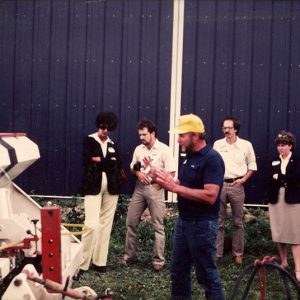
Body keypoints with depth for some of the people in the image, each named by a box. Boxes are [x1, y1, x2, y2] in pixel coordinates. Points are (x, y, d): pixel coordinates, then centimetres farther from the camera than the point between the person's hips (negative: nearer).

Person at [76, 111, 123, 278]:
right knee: (92, 225, -15)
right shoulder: (89, 140, 3)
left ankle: (99, 261, 12)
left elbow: (118, 164, 3)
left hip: (111, 187, 5)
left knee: (106, 224, 5)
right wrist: (109, 161, -9)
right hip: (93, 187, -5)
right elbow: (88, 161, -11)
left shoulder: (112, 144, 15)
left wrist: (100, 160, -5)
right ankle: (82, 263, -8)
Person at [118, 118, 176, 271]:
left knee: (158, 226, 0)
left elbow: (171, 172, -9)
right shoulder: (138, 149, 8)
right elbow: (132, 168, 16)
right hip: (139, 188, 6)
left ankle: (158, 260, 7)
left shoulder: (164, 149, -8)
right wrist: (138, 173, -6)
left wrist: (158, 185, -10)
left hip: (155, 189, -5)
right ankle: (130, 255, 19)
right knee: (131, 222, 7)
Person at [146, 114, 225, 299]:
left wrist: (175, 187, -26)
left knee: (207, 275, 1)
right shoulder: (190, 157, 11)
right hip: (183, 221, 9)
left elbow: (210, 196, -27)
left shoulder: (212, 159, -17)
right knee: (179, 272, 16)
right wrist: (161, 178, 1)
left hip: (202, 225, -9)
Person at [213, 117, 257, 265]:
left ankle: (238, 253, 18)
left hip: (236, 185, -1)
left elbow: (252, 165, 6)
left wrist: (243, 179, -6)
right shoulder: (217, 144, 4)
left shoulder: (246, 145, 0)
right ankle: (216, 253, 10)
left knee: (238, 221, 7)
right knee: (218, 221, 4)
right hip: (219, 185, 1)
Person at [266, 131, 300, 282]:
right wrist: (286, 180, -14)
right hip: (276, 201, 4)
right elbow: (270, 181, 2)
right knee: (279, 234, 10)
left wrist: (279, 178, -10)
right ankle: (283, 263, 25)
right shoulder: (274, 162, 11)